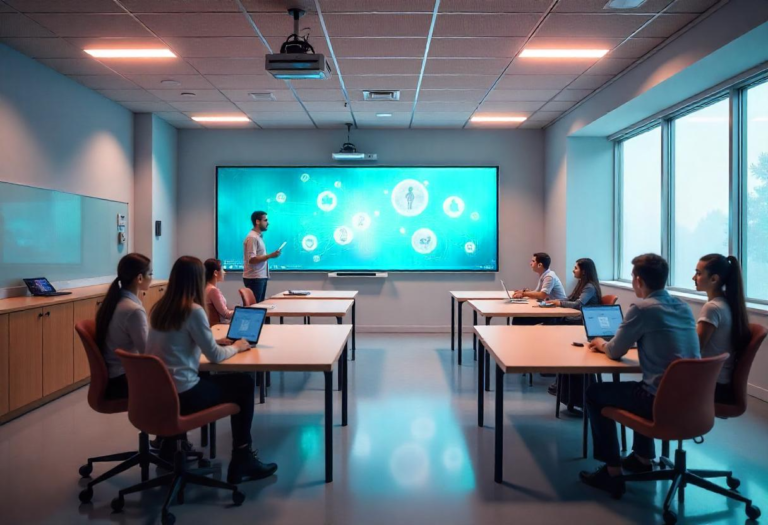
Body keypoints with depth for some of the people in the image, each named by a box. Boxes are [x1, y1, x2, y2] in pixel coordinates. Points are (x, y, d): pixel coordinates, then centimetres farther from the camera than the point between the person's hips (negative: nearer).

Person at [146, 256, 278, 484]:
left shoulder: (160, 308, 7)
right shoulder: (193, 311, -16)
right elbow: (215, 356, -11)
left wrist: (215, 341, 19)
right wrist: (236, 347, 8)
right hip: (182, 394, -8)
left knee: (207, 377, 34)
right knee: (245, 385, 8)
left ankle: (170, 444, 34)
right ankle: (242, 460, 14)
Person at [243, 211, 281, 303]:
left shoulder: (259, 236, 14)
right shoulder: (252, 237, -15)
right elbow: (252, 259, -22)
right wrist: (270, 256, -22)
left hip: (261, 277, 10)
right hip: (254, 278, -10)